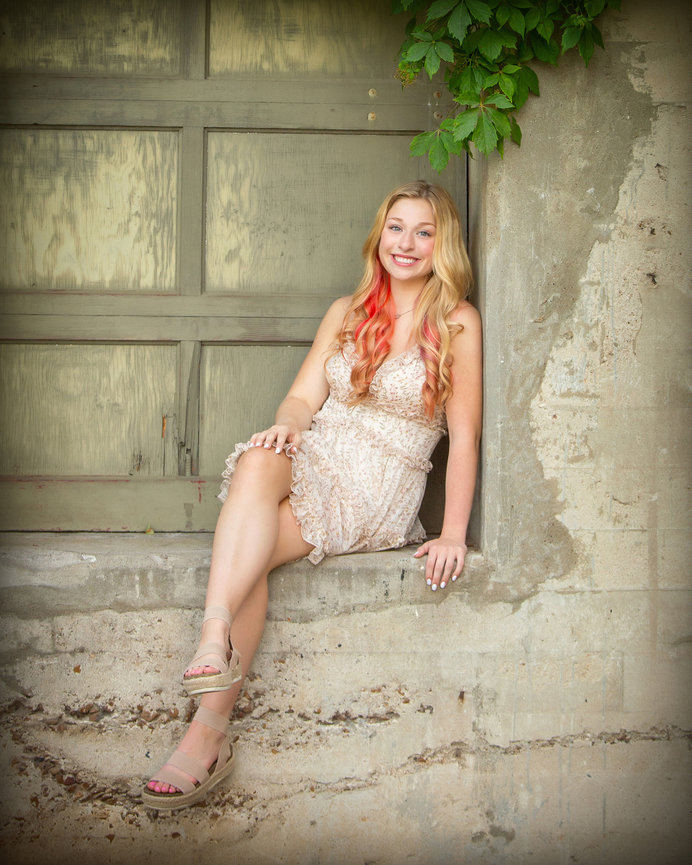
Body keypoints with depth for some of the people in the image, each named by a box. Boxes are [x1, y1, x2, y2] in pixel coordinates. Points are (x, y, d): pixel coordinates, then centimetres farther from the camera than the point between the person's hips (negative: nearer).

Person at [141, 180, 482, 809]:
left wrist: (454, 534, -9)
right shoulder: (347, 312, 18)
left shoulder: (457, 322, 3)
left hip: (380, 495, -3)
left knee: (249, 550, -29)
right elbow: (304, 396, 11)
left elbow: (464, 436, -2)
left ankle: (209, 730, -32)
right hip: (311, 462, 3)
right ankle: (215, 638, -44)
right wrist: (288, 424, -15)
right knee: (258, 460, -34)